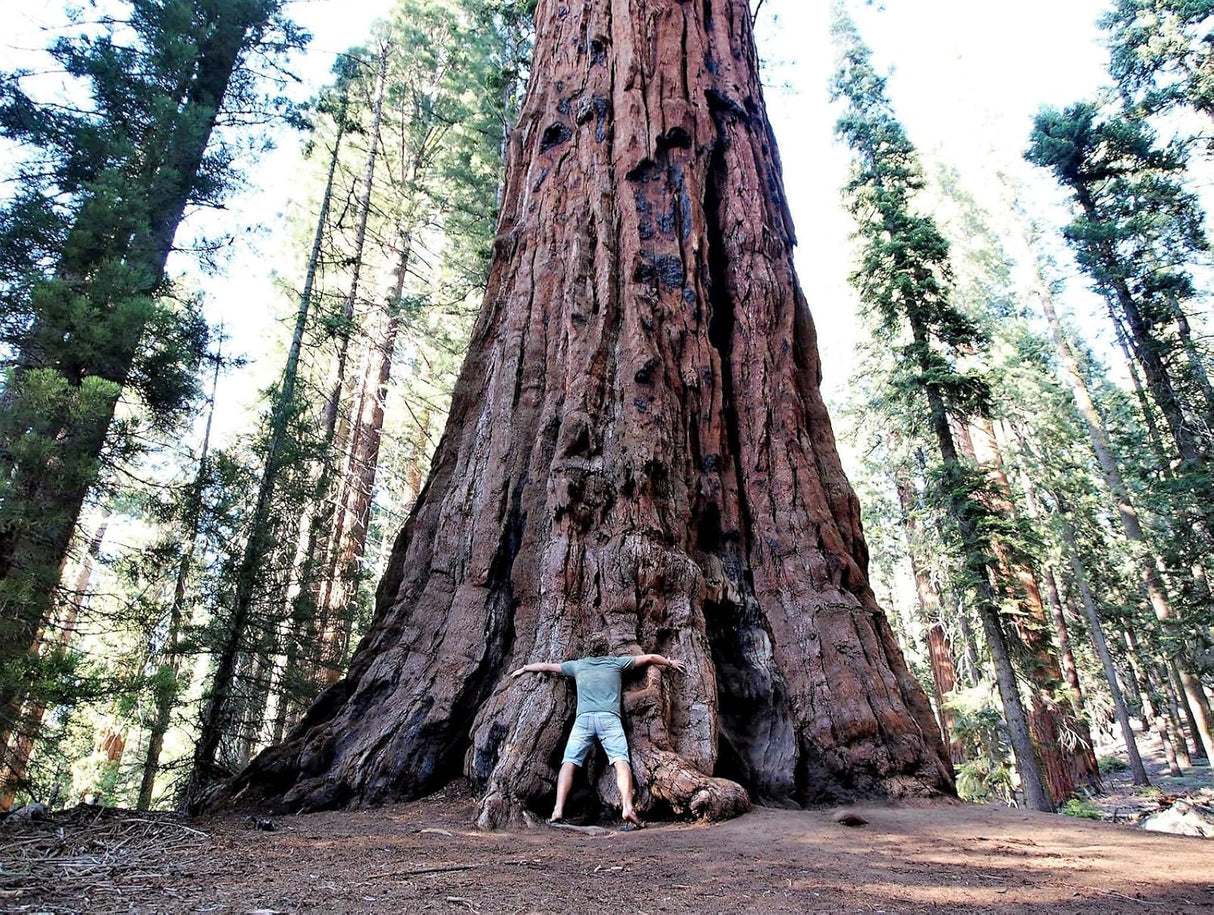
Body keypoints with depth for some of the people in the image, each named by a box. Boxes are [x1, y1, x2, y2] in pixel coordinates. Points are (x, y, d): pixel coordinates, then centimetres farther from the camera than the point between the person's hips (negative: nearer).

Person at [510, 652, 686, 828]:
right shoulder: (616, 662, 20)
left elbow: (545, 666, 33)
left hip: (584, 718, 1)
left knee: (569, 762, 1)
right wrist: (670, 663, 43)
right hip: (609, 718, -1)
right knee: (620, 761, -12)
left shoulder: (578, 665, 23)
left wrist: (523, 669, 49)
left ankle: (558, 810, -13)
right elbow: (650, 658, 26)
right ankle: (628, 808, -30)